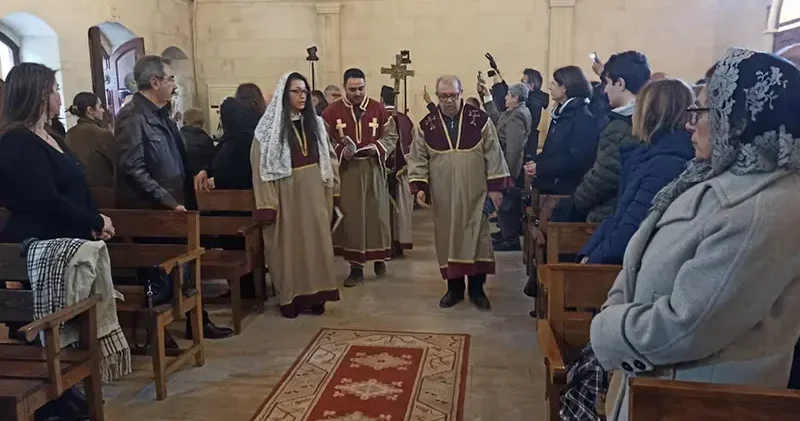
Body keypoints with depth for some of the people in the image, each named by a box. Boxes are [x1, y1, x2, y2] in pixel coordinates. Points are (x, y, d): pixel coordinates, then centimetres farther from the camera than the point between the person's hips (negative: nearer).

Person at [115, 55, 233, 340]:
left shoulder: (161, 115, 13)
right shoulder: (133, 118, -16)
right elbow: (133, 170, -22)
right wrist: (169, 201, -22)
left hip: (171, 209, 9)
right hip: (150, 213, -9)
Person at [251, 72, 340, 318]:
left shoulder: (315, 123, 9)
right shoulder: (270, 126, -6)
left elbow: (327, 157, 13)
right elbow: (262, 166, -10)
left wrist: (329, 188, 6)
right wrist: (268, 203, -15)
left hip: (314, 193, 5)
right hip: (287, 194, -4)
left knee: (315, 243, 8)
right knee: (290, 245, 1)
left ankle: (314, 294, 18)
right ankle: (291, 297, 12)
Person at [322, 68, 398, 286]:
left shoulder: (378, 109, 1)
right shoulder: (332, 112, -3)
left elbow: (391, 135, 4)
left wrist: (377, 148, -14)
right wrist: (341, 151, -20)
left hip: (373, 170, 1)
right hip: (345, 171, -1)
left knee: (376, 214, 7)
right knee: (351, 217, 2)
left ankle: (379, 258, 25)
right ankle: (356, 267, 9)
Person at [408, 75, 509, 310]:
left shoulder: (480, 120, -4)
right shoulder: (427, 125, 0)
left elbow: (493, 155, -2)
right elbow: (418, 159, 3)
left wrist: (495, 186, -6)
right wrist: (419, 186, -8)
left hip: (475, 194, -1)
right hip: (444, 196, 2)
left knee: (476, 238, 2)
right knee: (448, 239, 8)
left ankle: (477, 289, 16)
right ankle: (454, 288, 22)